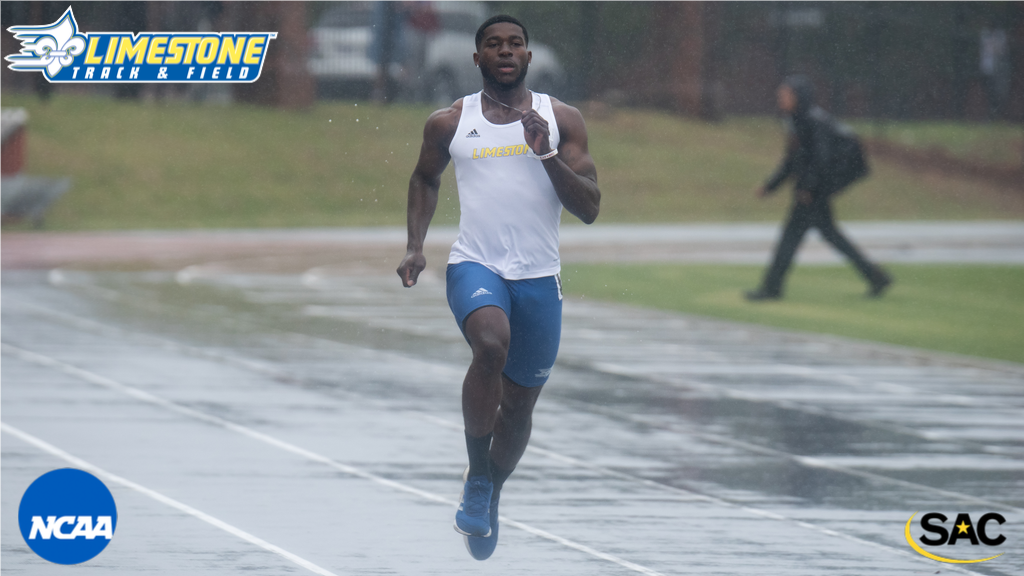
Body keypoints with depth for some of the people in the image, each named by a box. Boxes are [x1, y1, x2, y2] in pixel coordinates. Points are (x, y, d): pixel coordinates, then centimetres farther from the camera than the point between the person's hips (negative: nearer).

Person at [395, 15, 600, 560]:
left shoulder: (562, 120, 3)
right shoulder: (449, 123, 5)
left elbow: (589, 208, -1)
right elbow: (425, 178, 23)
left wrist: (546, 153, -15)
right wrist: (415, 246, 12)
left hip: (538, 276, 2)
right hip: (474, 265, -2)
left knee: (519, 402, 11)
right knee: (492, 342, -33)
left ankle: (492, 496, 38)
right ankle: (476, 479, -19)